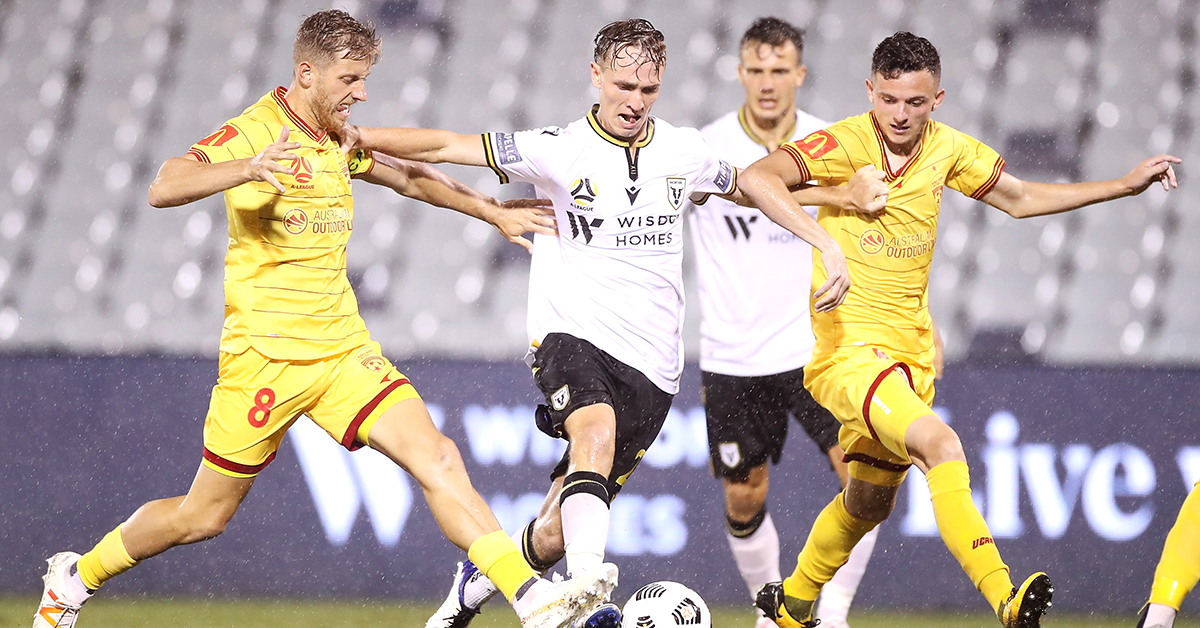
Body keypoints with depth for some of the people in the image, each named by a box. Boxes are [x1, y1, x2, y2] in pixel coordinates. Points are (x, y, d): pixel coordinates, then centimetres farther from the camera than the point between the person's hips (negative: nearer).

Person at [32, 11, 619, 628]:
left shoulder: (337, 140, 12)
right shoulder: (257, 131, -13)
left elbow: (407, 176, 32)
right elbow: (163, 189, -28)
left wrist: (494, 212, 32)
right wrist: (245, 170, -45)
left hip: (343, 349, 6)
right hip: (264, 355, -6)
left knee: (438, 460, -13)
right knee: (204, 515, 5)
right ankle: (75, 577, 29)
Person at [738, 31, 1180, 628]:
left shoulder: (946, 149, 5)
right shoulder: (848, 143, -13)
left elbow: (1020, 199, 20)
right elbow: (758, 178, -26)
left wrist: (1127, 184, 17)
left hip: (910, 353, 7)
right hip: (848, 348, -7)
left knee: (870, 501, 18)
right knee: (939, 443, -29)